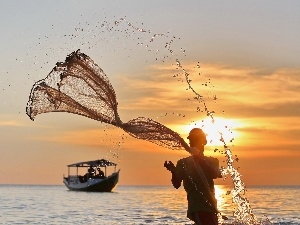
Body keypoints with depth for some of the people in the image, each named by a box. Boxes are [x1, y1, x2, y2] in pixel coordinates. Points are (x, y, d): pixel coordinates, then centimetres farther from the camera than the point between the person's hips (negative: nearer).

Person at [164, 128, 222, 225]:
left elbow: (215, 175, -11)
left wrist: (200, 158, -24)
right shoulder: (183, 163, 7)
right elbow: (177, 184, -4)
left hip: (210, 207, 5)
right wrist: (173, 171, -25)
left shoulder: (212, 161, 12)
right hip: (197, 207, -4)